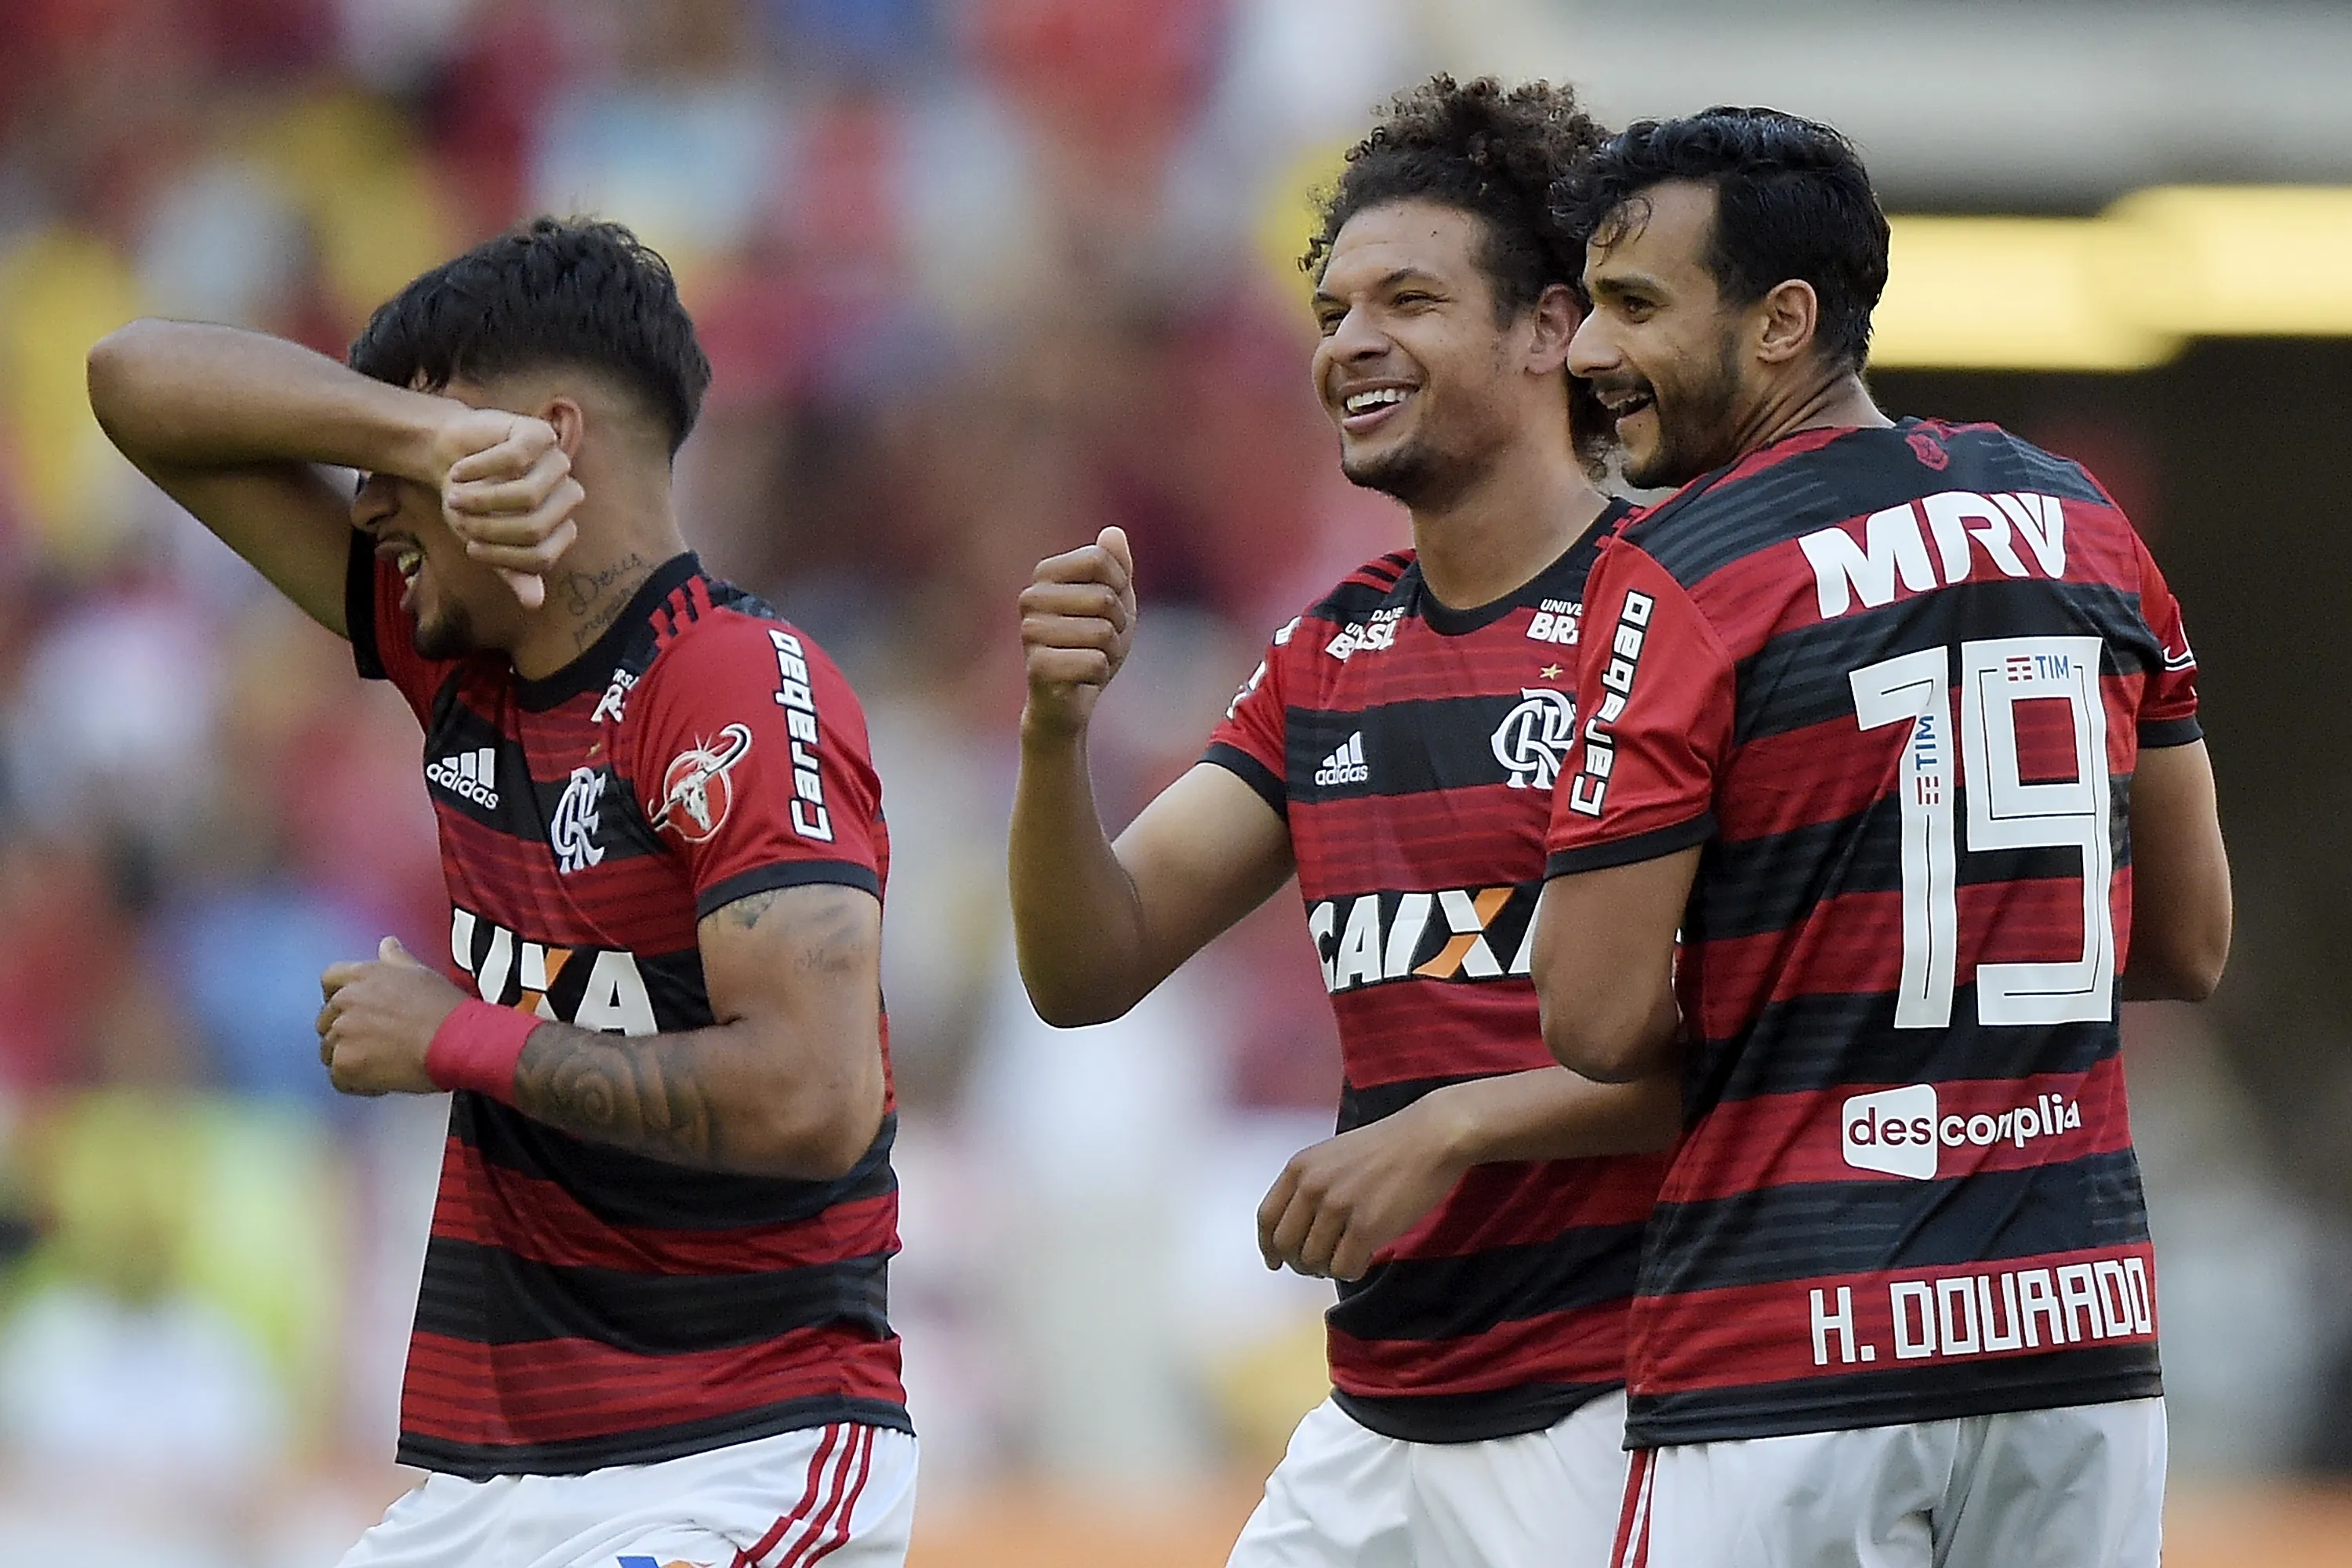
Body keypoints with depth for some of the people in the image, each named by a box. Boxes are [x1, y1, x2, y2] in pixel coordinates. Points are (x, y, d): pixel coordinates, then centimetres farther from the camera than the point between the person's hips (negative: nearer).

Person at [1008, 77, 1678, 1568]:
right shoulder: (1330, 659, 14)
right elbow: (1087, 971, 10)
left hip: (1614, 1414, -7)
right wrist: (1059, 730, -8)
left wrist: (1453, 1126, -19)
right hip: (1379, 1428, 7)